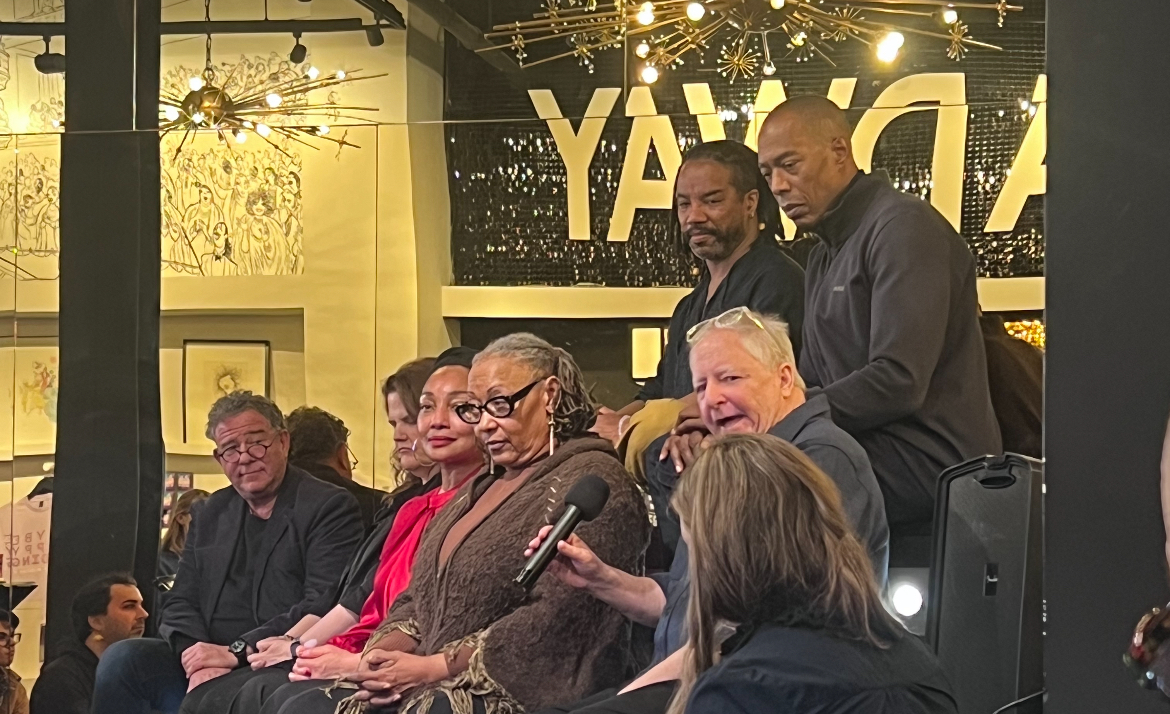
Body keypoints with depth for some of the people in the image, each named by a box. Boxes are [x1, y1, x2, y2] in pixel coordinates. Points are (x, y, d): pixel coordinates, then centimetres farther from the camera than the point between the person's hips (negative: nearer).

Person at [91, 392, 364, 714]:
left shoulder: (330, 507, -2)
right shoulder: (210, 514, 19)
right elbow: (181, 603, 14)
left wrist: (236, 652, -18)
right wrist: (201, 661, -8)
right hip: (209, 665, 7)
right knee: (121, 659, -17)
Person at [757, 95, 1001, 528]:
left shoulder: (903, 227, -10)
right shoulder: (826, 254, 22)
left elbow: (898, 382, -20)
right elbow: (810, 383, 17)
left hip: (928, 464, -9)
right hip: (867, 451, 9)